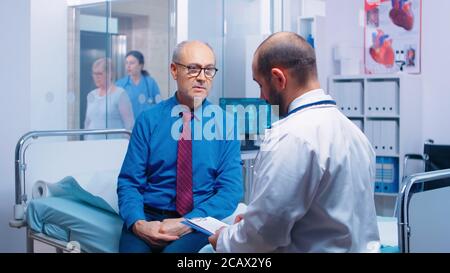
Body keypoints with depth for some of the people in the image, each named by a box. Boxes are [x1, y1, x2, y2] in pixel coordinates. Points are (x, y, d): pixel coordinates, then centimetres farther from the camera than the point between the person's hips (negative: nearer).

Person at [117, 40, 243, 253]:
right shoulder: (148, 120, 3)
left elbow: (231, 189, -2)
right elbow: (129, 181, 3)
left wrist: (188, 223, -17)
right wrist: (138, 223, -17)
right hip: (149, 216, 1)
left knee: (177, 249, -32)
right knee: (132, 247, -29)